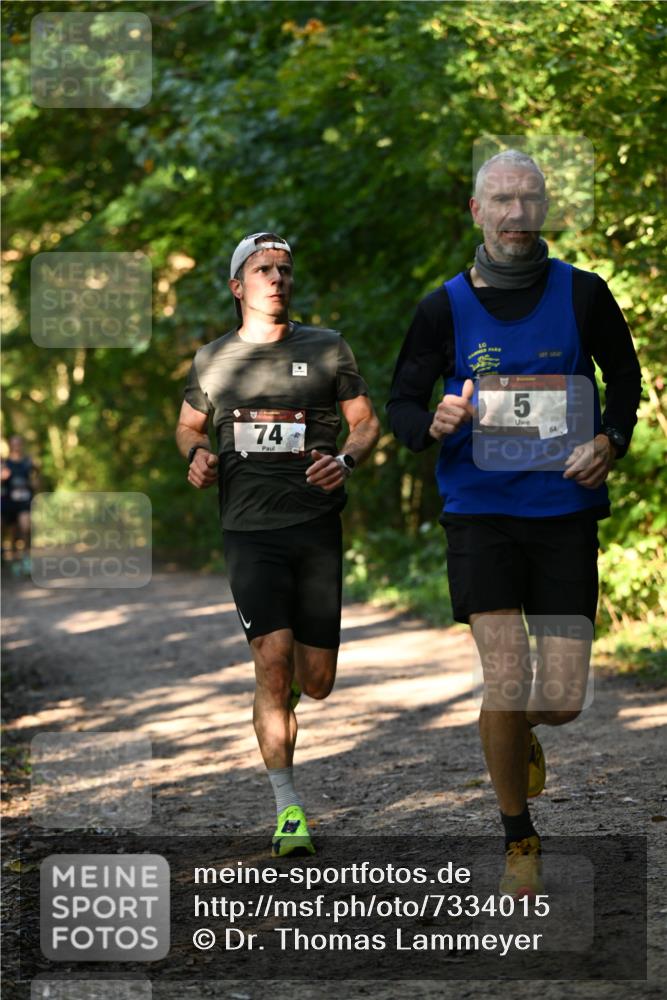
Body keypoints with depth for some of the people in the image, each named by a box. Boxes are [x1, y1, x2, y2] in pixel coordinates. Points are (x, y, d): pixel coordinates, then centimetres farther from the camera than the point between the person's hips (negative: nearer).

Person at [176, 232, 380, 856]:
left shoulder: (327, 348, 7)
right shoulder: (212, 360, 10)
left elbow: (366, 422, 12)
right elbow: (188, 425, 25)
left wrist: (347, 459, -9)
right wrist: (198, 455, 2)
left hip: (316, 527, 1)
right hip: (249, 530, 0)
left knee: (315, 682, 2)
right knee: (273, 659, -16)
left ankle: (283, 692, 43)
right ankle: (288, 810, -8)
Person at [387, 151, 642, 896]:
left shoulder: (581, 294, 1)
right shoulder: (444, 308, 0)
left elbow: (624, 377, 15)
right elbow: (401, 401, 6)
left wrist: (609, 442, -4)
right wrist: (433, 422, -17)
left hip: (565, 511, 1)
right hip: (481, 512, -1)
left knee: (563, 701, -2)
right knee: (506, 683, -9)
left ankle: (520, 736, 37)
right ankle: (518, 842, 13)